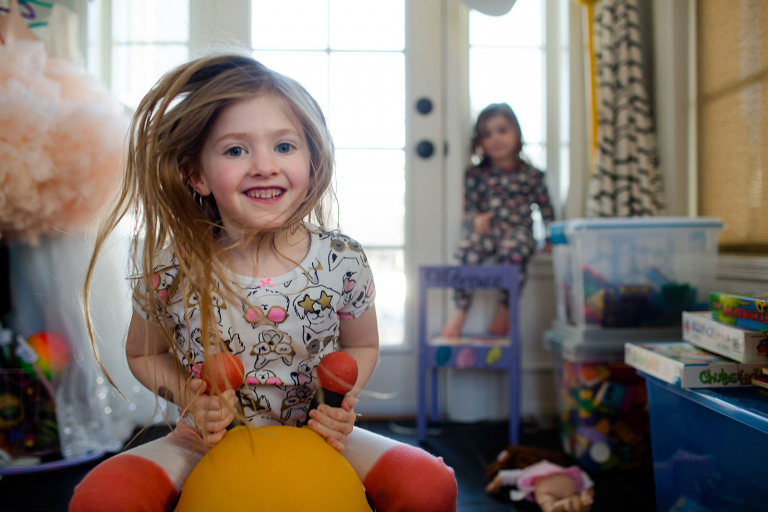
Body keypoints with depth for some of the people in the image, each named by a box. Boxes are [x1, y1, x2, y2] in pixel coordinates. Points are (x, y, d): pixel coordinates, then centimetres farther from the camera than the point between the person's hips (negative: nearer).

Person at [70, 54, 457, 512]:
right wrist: (191, 397, -15)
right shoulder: (171, 270, -14)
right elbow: (144, 354, 4)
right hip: (209, 441, 0)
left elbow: (362, 346, 5)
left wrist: (341, 400, -15)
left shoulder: (343, 262, -13)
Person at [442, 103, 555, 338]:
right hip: (485, 231, 1)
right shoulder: (476, 175, 11)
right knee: (468, 247, -31)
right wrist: (475, 220, -15)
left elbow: (546, 209, 13)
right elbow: (468, 206, 7)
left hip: (518, 231, -1)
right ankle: (460, 309, -24)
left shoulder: (531, 175, 10)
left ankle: (505, 308, -19)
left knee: (513, 249, -36)